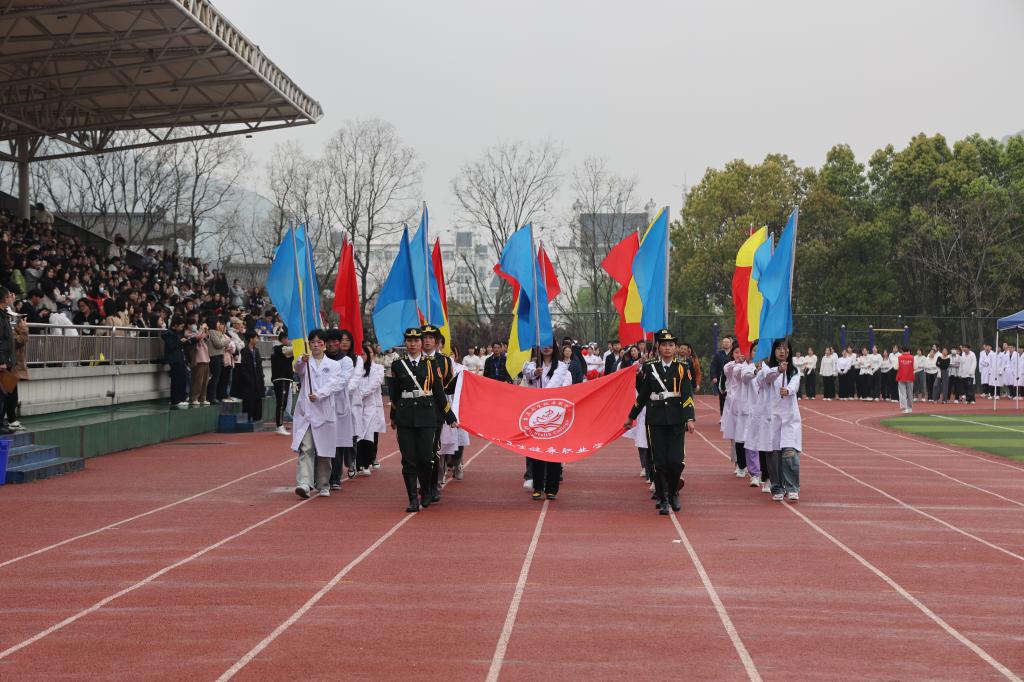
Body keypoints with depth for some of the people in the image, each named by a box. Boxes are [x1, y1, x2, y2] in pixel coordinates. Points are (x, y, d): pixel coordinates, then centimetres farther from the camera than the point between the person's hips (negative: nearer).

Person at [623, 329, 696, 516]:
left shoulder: (681, 368, 3)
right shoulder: (649, 368, 5)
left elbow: (687, 395, -4)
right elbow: (642, 395, 13)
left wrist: (690, 418, -16)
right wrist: (631, 417, 16)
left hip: (676, 420, -1)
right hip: (655, 421, 1)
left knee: (676, 461, -7)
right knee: (660, 462, 0)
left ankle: (673, 493, 19)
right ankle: (663, 500, 10)